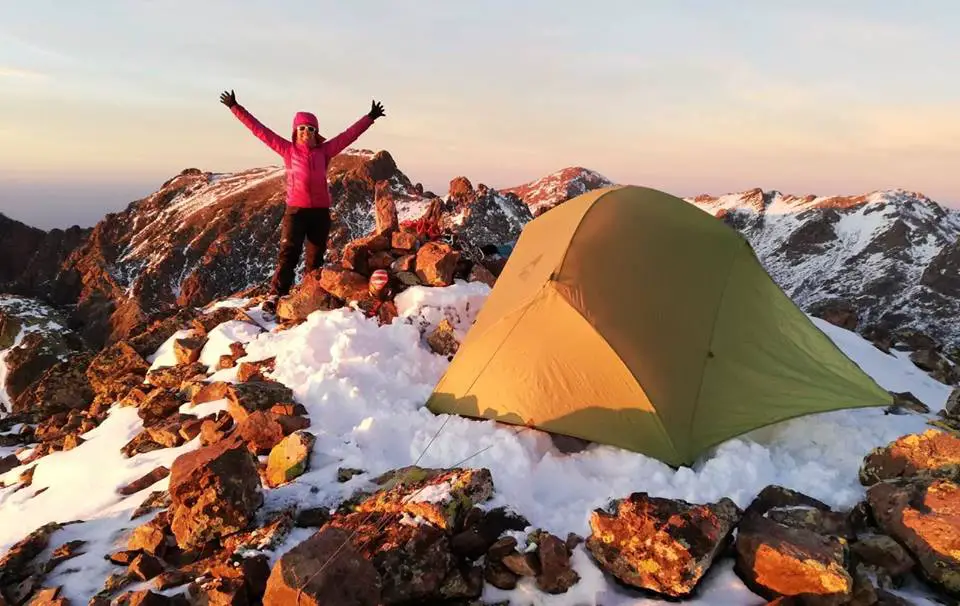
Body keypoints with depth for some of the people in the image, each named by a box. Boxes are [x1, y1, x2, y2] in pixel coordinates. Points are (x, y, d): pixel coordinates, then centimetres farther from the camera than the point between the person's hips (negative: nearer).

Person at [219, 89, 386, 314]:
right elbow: (260, 130, 5)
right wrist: (236, 108, 4)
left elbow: (349, 134, 12)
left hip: (320, 211, 3)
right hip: (296, 210, -3)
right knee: (288, 253, -12)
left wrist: (370, 117, 15)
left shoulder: (324, 151, 8)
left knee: (316, 257, 9)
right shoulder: (288, 150, 4)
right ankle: (275, 296, -14)